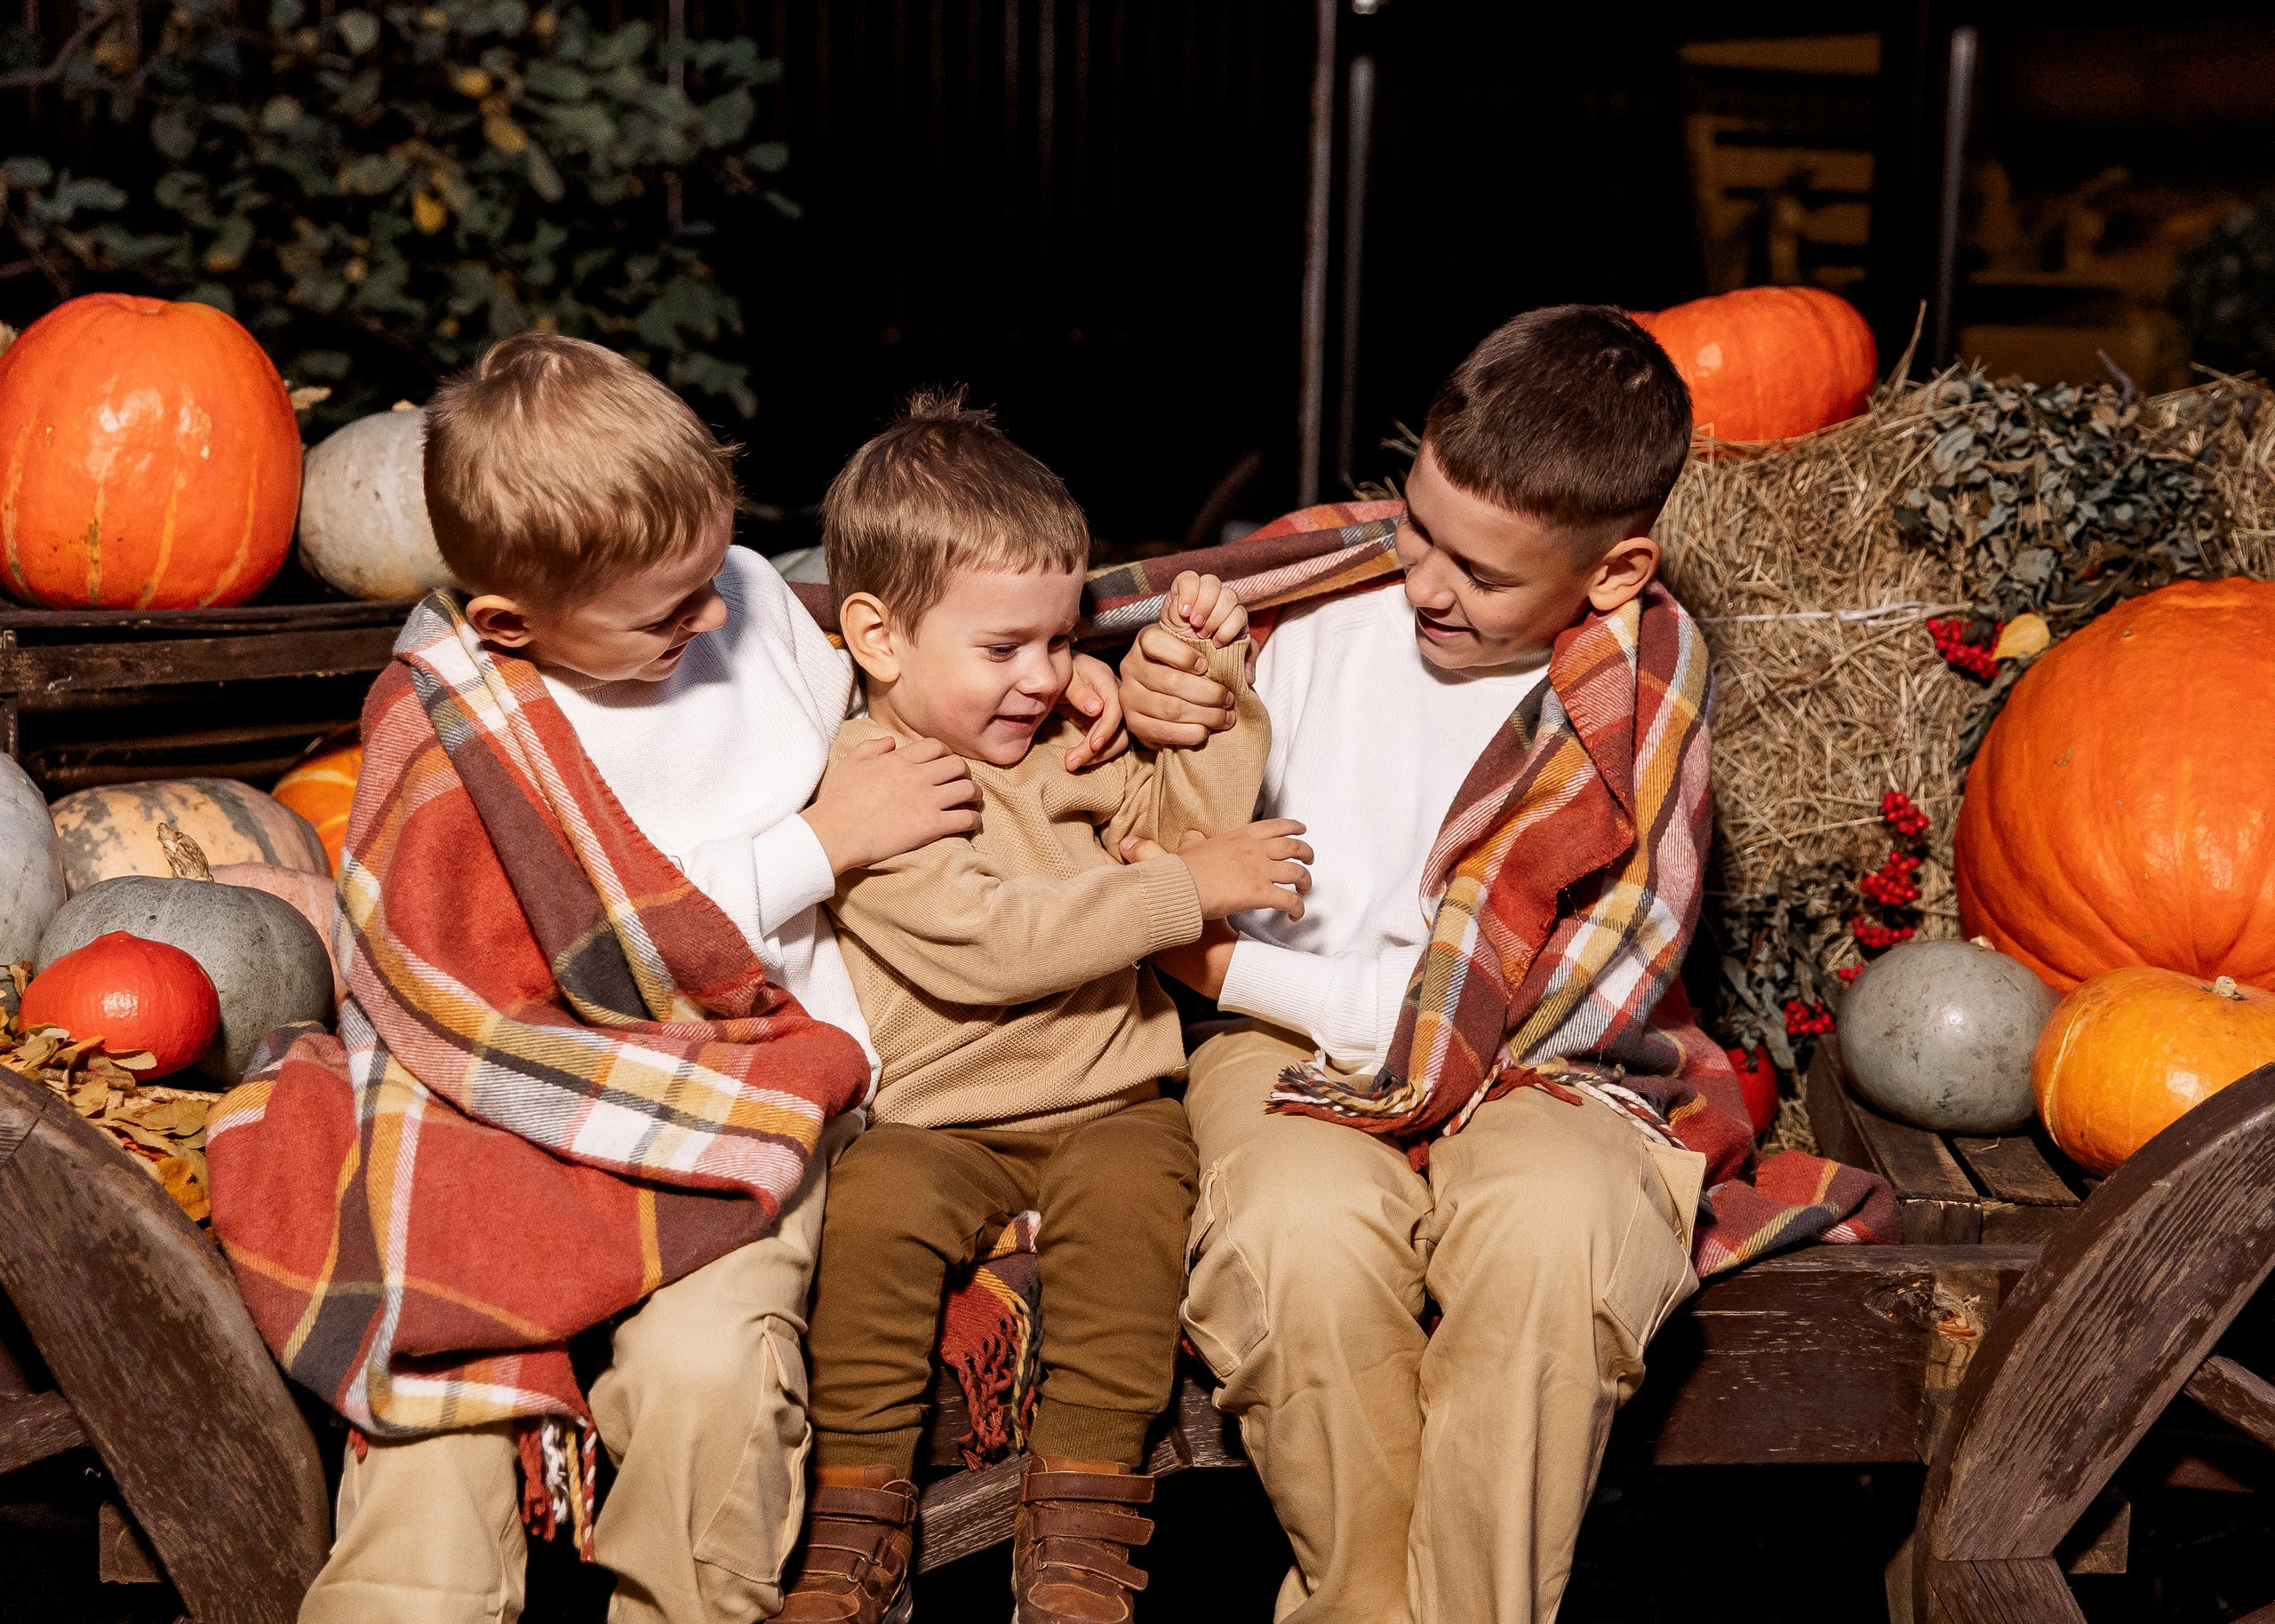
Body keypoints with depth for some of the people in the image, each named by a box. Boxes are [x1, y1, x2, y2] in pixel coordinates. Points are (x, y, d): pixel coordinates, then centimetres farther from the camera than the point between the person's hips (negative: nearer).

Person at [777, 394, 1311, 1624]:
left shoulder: (1069, 748, 14)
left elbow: (1197, 812, 23)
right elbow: (985, 942, -21)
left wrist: (1213, 686, 8)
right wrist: (1184, 890, -19)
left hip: (1106, 1101, 4)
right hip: (932, 1121, -4)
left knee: (1130, 1190, -28)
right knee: (873, 1204, -33)